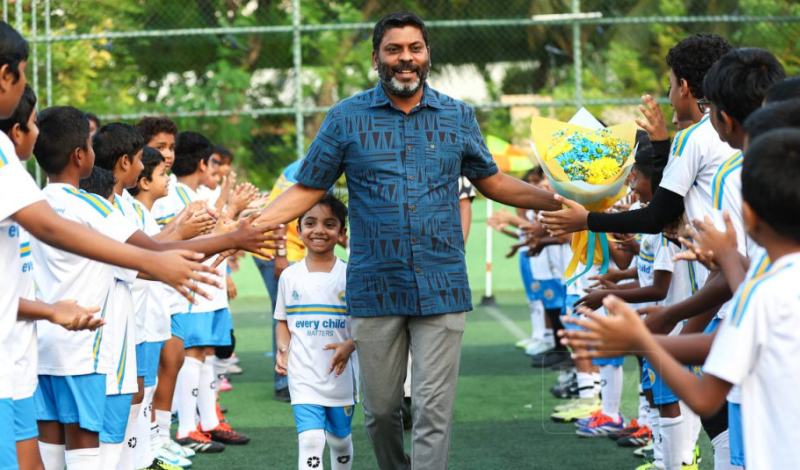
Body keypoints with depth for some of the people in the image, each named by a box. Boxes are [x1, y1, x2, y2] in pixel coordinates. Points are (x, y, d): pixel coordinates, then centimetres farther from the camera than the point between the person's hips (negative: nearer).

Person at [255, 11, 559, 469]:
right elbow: (306, 191, 4)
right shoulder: (346, 118, 2)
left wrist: (560, 201, 8)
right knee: (381, 409, 9)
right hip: (376, 289, 0)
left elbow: (491, 181, 18)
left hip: (442, 289, 0)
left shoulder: (459, 116, 7)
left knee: (434, 412, -5)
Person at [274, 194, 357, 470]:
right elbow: (283, 322, 13)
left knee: (340, 439, 16)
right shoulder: (290, 277, 3)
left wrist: (349, 346, -19)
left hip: (341, 376, 1)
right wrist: (283, 349, -6)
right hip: (303, 376, 0)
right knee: (310, 440, -15)